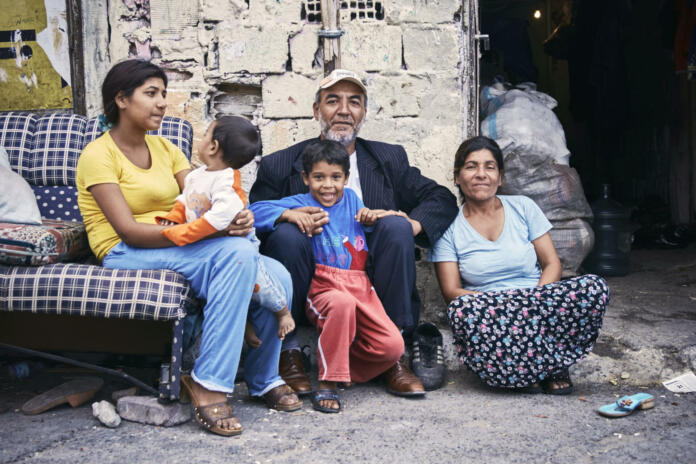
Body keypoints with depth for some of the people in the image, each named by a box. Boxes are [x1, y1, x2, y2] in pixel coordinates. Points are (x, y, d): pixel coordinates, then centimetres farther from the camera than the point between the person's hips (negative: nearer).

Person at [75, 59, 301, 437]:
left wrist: (238, 217, -18)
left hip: (176, 247, 7)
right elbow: (129, 230, -17)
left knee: (276, 275, -17)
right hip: (127, 256, -6)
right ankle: (210, 383, -27)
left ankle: (263, 377, 4)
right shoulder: (98, 155, -5)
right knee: (237, 252, -31)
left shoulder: (164, 147, 17)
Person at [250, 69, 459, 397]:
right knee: (285, 234, -28)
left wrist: (414, 223, -9)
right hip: (308, 289, -1)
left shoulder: (390, 159, 16)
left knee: (396, 227, -23)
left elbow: (442, 198, 13)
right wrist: (287, 217, -21)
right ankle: (287, 353, -14)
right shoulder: (279, 166, 9)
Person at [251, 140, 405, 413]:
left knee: (392, 346, -14)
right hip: (323, 287, -4)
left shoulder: (350, 199, 17)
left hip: (361, 286, 5)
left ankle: (345, 366, 15)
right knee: (342, 303, -41)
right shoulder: (301, 203, 3)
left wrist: (370, 216, 12)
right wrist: (290, 214, -20)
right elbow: (256, 210, -6)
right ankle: (327, 383, -23)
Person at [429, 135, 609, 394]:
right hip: (490, 315, -1)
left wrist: (537, 302, -15)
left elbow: (552, 263, 6)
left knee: (594, 288, -26)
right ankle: (552, 364, -23)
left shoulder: (523, 208, 10)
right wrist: (497, 302, -22)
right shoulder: (449, 228, 4)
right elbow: (451, 291, -4)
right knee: (463, 309, -37)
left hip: (536, 309, 2)